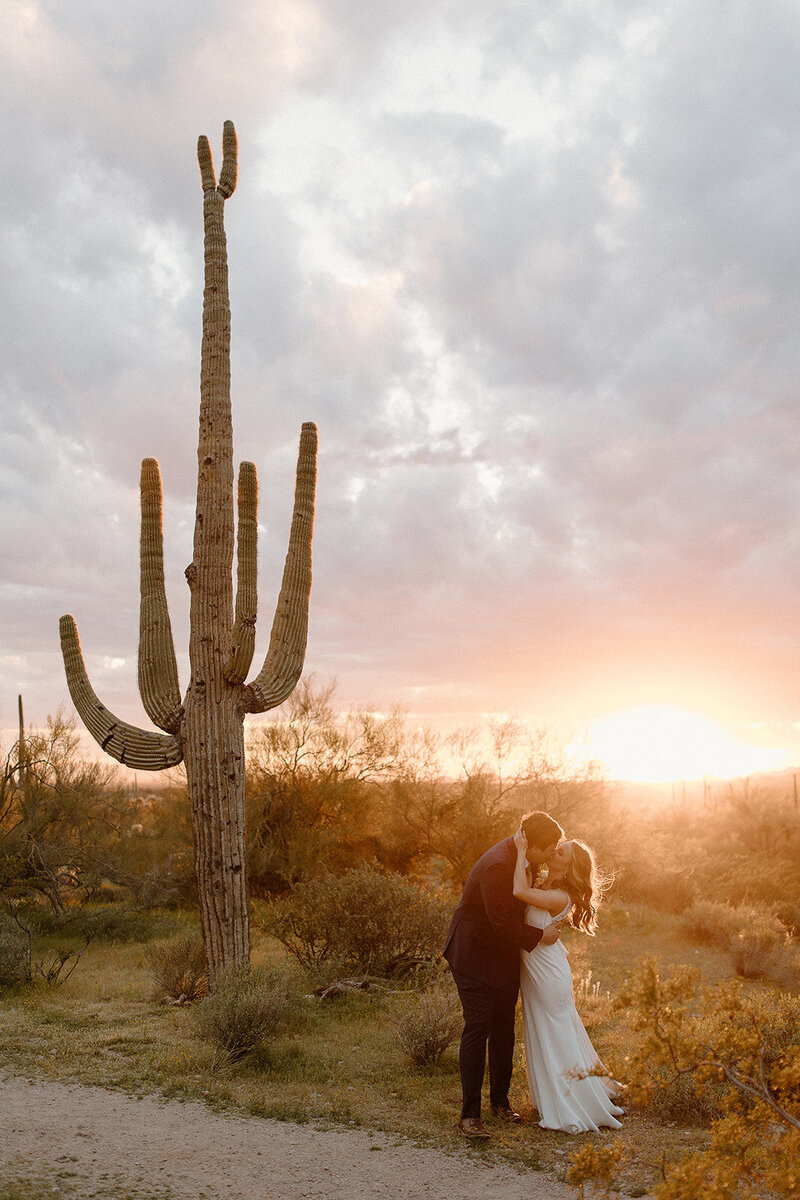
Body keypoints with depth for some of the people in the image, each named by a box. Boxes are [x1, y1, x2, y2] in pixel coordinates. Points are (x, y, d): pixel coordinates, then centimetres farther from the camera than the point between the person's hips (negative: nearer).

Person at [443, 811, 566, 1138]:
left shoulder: (521, 856, -1)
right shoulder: (496, 866, -29)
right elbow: (503, 923, -26)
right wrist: (540, 936, -14)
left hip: (505, 957, 9)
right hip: (475, 957, -9)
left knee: (504, 1028, 13)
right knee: (478, 1028, -7)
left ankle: (500, 1100, 26)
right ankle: (470, 1114, -1)